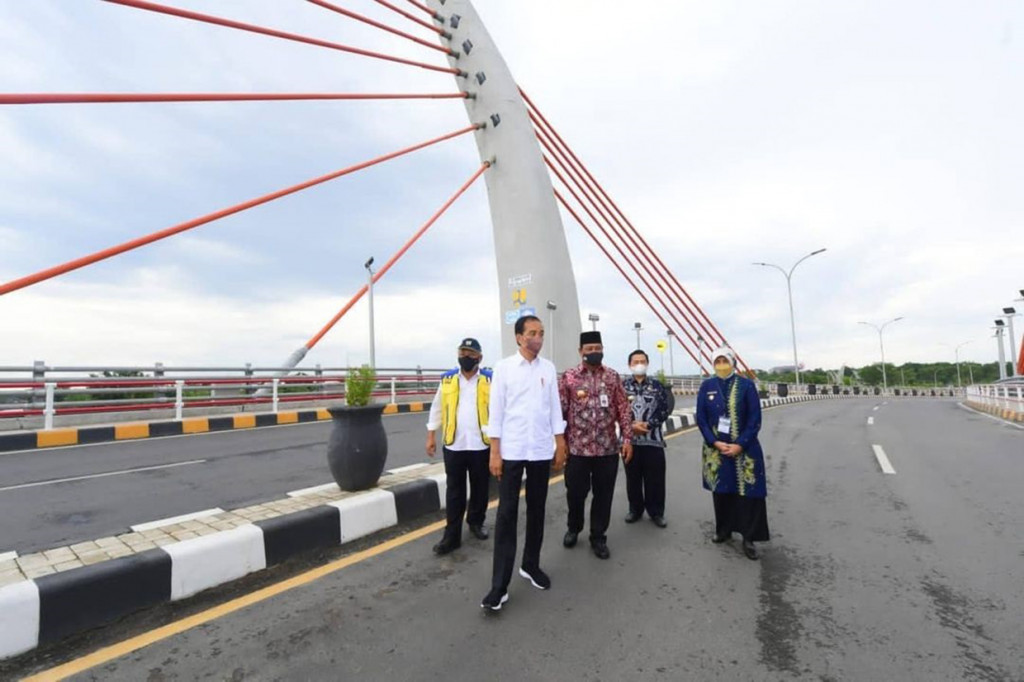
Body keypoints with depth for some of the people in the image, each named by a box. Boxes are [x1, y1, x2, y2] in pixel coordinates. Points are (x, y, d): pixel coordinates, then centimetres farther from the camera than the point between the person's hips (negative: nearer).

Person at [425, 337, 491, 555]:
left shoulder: (490, 379, -3)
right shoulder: (447, 379, 4)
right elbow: (437, 408, 9)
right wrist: (431, 436, 6)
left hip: (481, 446, 0)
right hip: (453, 446, 1)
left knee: (480, 489, 15)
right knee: (454, 492, 6)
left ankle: (476, 523, 37)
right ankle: (452, 535, 14)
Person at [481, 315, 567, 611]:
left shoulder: (548, 368, 5)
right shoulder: (504, 367, -4)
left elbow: (555, 409, 8)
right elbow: (496, 411, -4)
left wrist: (561, 446, 7)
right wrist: (494, 452, -7)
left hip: (541, 450, 3)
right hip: (511, 451, -3)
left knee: (536, 510, 14)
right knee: (507, 514, 0)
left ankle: (531, 565, 33)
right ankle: (500, 585, 8)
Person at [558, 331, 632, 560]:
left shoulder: (613, 376, 4)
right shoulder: (569, 377, -2)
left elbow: (623, 409, 5)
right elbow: (560, 410, -1)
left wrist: (627, 438, 0)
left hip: (608, 448, 2)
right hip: (577, 447, -1)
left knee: (604, 494, 9)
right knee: (575, 492, 10)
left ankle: (598, 537, 27)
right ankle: (573, 528, 37)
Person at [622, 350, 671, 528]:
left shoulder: (657, 386, 5)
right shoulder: (622, 385, 3)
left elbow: (664, 410, -1)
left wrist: (648, 424, -14)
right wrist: (631, 425, -15)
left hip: (653, 439, 0)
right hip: (630, 439, 0)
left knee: (655, 478, 5)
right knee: (633, 477, 11)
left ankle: (656, 512, 21)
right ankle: (635, 510, 26)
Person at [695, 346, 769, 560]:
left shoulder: (747, 385, -5)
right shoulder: (706, 386, 0)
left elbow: (755, 419, -6)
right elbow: (701, 418, 0)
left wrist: (740, 445, -13)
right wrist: (715, 442, -11)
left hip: (744, 449, -2)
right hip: (716, 449, 2)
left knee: (748, 493, -1)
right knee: (721, 491, 11)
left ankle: (749, 538, 12)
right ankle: (723, 530, 28)